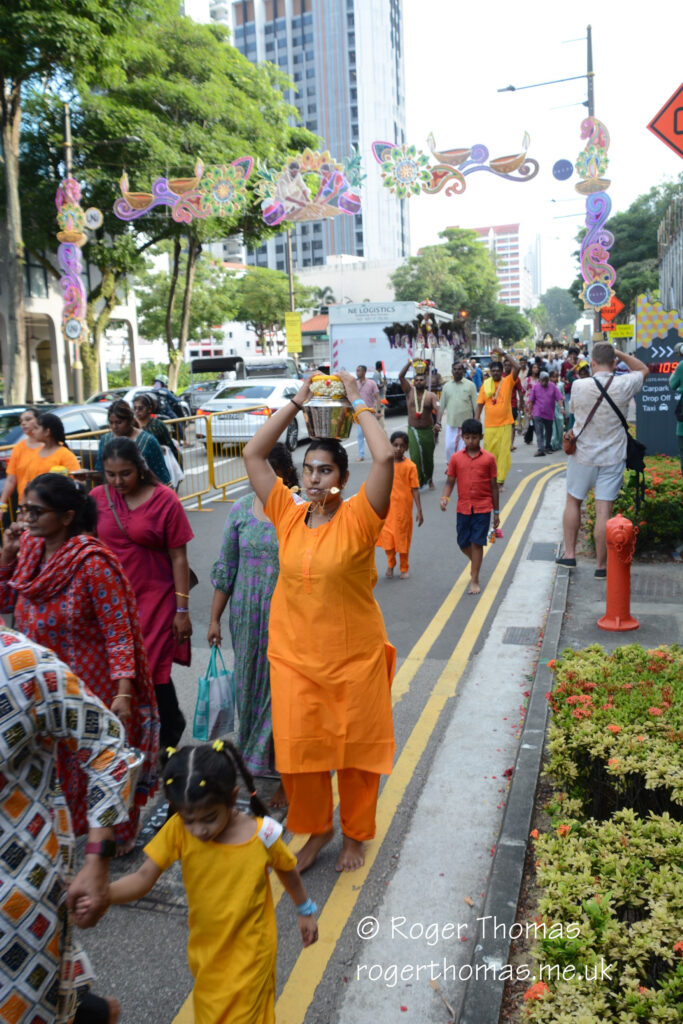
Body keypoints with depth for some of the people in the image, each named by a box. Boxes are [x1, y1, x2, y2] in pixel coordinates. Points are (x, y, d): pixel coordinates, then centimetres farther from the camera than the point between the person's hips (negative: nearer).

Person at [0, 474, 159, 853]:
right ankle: (74, 824, 46)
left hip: (92, 684, -6)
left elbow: (119, 632, -22)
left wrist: (123, 693, -26)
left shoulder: (92, 563, -24)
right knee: (59, 760, 22)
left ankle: (120, 836, 36)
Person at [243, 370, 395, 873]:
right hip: (293, 656, 3)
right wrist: (296, 403, -3)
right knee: (298, 748, 12)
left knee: (356, 748, 13)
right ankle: (317, 829, 38)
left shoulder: (358, 518, -12)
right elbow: (253, 454, -2)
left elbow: (385, 457, -26)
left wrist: (358, 403, -15)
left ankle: (355, 833, 38)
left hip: (355, 657, -3)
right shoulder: (288, 515, -2)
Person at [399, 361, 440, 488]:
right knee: (415, 457, -13)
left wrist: (438, 423, -35)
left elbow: (437, 409, -16)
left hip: (428, 431, 0)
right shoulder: (409, 392, 3)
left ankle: (429, 479, 32)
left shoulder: (431, 396, -1)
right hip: (413, 431, 0)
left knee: (428, 458, 11)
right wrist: (410, 363, -15)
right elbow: (401, 376, -7)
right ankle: (417, 482, -10)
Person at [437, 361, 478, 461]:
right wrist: (439, 421, 3)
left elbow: (476, 406, -2)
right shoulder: (447, 386, 8)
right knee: (449, 448, 2)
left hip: (466, 424, -2)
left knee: (463, 449, 1)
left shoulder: (470, 385, -1)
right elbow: (442, 406, 10)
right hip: (451, 424, 2)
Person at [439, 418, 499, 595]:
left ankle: (474, 580, 5)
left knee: (477, 543, -4)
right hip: (463, 507, 2)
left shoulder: (488, 458, -1)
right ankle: (476, 562, 40)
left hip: (482, 508, -2)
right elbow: (450, 481, 5)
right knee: (463, 543, 8)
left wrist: (496, 512, 5)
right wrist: (445, 498, -15)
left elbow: (493, 486, 3)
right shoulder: (456, 458, 2)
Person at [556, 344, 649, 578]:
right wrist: (618, 353, 7)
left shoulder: (578, 386, -12)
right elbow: (643, 369, 10)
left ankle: (569, 553, 23)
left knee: (573, 502, 18)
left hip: (582, 455, 1)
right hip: (612, 457, 0)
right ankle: (601, 564, 8)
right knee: (603, 510, 1)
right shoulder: (623, 385, -11)